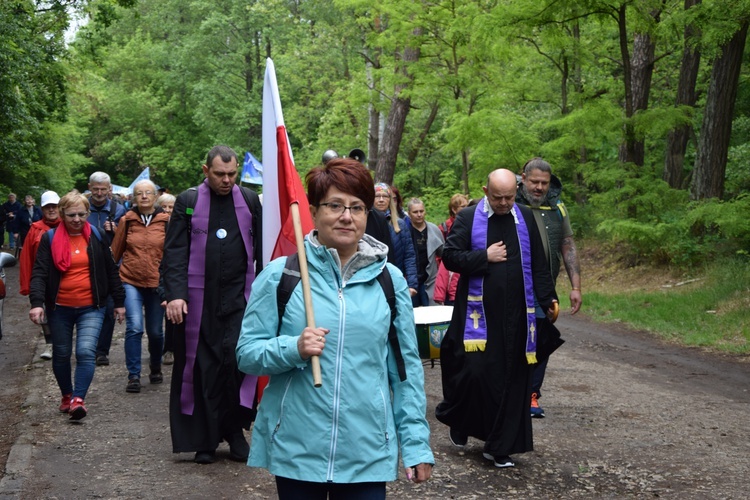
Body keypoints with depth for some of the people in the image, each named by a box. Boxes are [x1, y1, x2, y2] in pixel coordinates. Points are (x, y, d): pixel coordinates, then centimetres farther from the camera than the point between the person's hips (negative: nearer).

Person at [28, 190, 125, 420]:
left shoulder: (96, 238, 3)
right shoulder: (50, 238, -2)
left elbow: (111, 271, 9)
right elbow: (39, 273, -9)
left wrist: (119, 302, 8)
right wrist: (37, 302, -23)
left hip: (91, 308, -1)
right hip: (59, 308, 1)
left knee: (86, 351, -18)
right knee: (61, 354, 13)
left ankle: (78, 399, -20)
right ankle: (67, 395, 32)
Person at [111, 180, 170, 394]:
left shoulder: (165, 221, 0)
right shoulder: (127, 220, 1)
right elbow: (115, 251, 8)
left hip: (156, 283, 1)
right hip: (131, 282, -1)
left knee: (155, 331, 9)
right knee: (134, 327, -14)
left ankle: (155, 368, 34)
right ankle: (133, 376, -5)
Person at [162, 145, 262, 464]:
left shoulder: (250, 200, 8)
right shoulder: (188, 202, 3)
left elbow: (262, 249, 10)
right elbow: (174, 251, -2)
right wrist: (174, 294, -13)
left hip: (239, 298, 1)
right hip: (199, 300, 0)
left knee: (237, 360, -11)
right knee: (202, 367, 3)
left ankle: (234, 431, 5)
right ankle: (205, 439, 13)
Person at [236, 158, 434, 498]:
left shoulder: (390, 280, 4)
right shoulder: (280, 274, -2)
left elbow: (406, 368, 7)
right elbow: (246, 354, -1)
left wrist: (416, 443, 2)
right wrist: (293, 349, -20)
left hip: (368, 452, 1)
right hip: (295, 450, -1)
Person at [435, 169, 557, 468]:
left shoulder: (525, 218, 8)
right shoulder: (468, 218, 0)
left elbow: (538, 263, 11)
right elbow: (450, 256, -4)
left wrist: (548, 299, 4)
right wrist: (485, 257, -11)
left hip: (516, 313, 3)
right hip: (478, 311, -2)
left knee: (511, 378, 2)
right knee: (473, 370, -6)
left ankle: (500, 446, 11)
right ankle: (459, 421, 24)